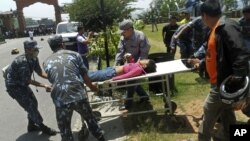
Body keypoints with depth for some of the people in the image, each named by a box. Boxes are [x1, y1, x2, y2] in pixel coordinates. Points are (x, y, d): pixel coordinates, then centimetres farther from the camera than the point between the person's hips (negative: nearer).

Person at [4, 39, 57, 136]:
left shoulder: (34, 59, -7)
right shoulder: (23, 62, -33)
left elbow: (40, 72, 1)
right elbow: (28, 81, -25)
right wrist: (44, 86, -23)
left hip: (22, 83, 9)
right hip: (14, 85, -9)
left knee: (33, 102, 13)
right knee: (30, 105, -5)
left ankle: (32, 125, 30)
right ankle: (42, 127, 9)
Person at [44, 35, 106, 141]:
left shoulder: (46, 63, 13)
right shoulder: (74, 54, 9)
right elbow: (84, 75, 11)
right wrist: (92, 87, 29)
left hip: (60, 100, 0)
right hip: (79, 96, 0)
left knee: (65, 131, 18)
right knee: (90, 119, 26)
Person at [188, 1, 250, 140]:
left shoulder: (227, 27, -22)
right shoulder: (217, 29, 10)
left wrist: (237, 81, -29)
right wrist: (201, 62, 34)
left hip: (224, 83, -9)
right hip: (220, 81, 9)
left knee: (209, 112, 4)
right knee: (226, 111, 21)